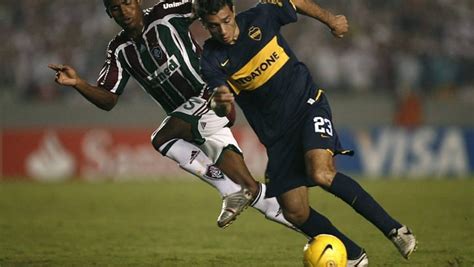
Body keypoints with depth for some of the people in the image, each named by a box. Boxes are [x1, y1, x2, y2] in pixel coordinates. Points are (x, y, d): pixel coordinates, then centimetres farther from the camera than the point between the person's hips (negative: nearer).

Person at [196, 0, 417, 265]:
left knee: (322, 174, -29)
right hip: (276, 132, 3)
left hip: (308, 104, -3)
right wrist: (221, 103, -45)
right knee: (295, 212, -4)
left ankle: (394, 229, -19)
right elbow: (226, 113, -22)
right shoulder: (213, 60, -10)